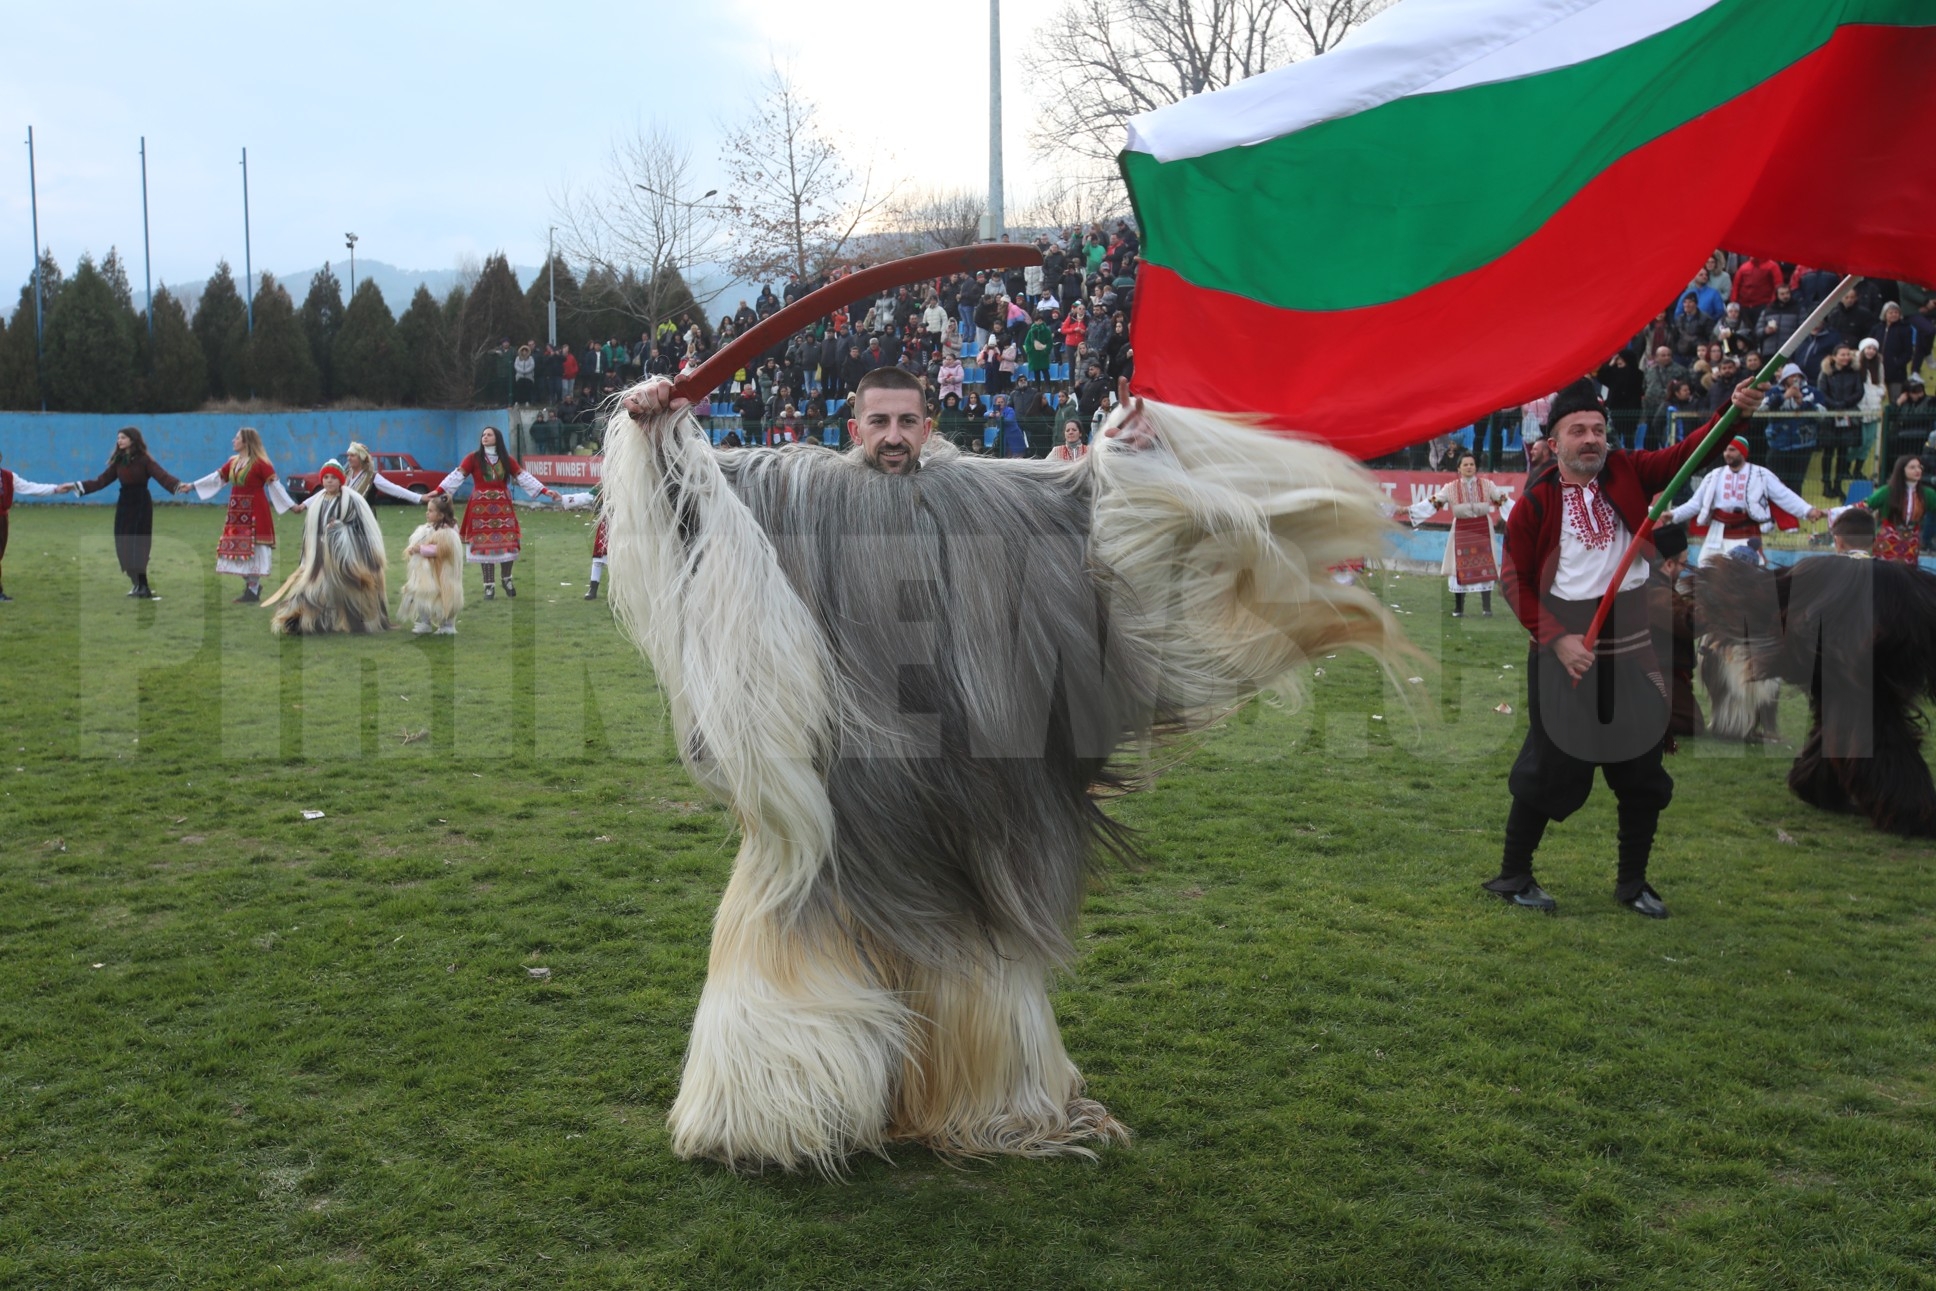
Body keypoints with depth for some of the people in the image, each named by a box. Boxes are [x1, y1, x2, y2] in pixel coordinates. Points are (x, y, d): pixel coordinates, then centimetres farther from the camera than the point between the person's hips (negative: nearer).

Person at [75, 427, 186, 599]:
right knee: (124, 547, 4)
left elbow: (162, 476, -22)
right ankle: (139, 585, 14)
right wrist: (78, 486, 6)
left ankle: (141, 586, -1)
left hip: (141, 505, -6)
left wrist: (178, 485, -40)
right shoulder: (118, 461, 9)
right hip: (124, 505, 6)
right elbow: (101, 480, 12)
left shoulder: (144, 459, -8)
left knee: (138, 546, -7)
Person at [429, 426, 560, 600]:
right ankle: (489, 585, 7)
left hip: (502, 507, 2)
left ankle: (507, 579, 23)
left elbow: (524, 477, 4)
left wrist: (544, 491, -5)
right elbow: (457, 476, -9)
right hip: (481, 507, -2)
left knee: (508, 543, 1)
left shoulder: (507, 460, 6)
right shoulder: (473, 458, -2)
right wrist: (438, 490, -21)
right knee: (485, 545, -1)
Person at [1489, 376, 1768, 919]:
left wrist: (1734, 410, -23)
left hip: (1633, 645, 4)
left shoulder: (1628, 473, 3)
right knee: (1550, 767, 2)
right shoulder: (1534, 503, -6)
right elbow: (1517, 581, -4)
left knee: (1643, 770, 11)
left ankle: (1633, 883, 27)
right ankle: (1512, 875, 20)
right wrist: (1556, 639, -13)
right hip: (1565, 648, -4)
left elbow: (1688, 452, -6)